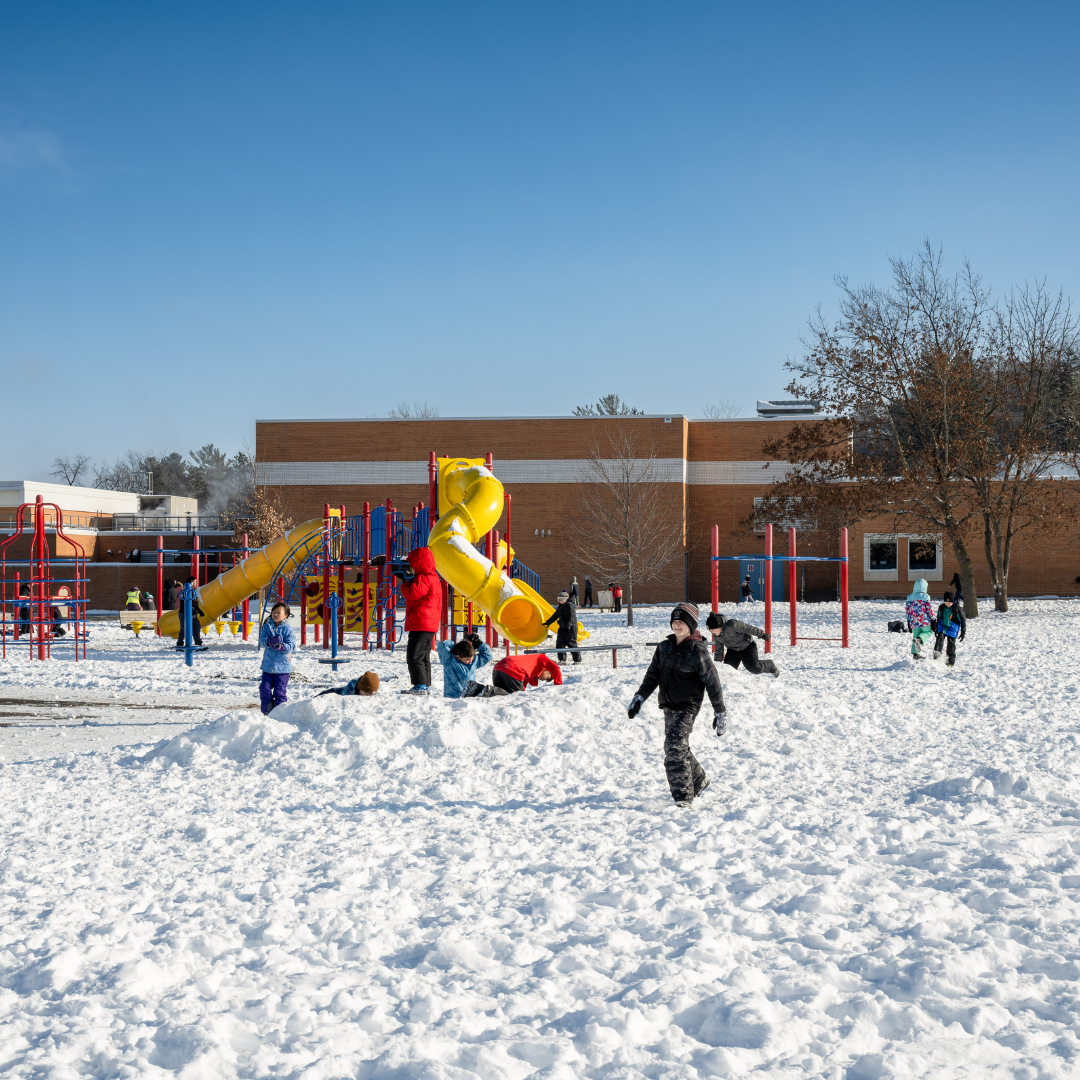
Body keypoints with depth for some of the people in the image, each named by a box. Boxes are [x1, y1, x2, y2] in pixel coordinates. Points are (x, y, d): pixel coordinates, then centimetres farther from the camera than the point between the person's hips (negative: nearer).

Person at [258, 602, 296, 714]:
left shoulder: (287, 629, -5)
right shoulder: (267, 626, 5)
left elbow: (291, 645, -13)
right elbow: (262, 640, -8)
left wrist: (281, 647, -32)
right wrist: (270, 641, -28)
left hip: (282, 666, -3)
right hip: (268, 665, 3)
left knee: (280, 690, 0)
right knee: (265, 688, 2)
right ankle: (267, 711, 15)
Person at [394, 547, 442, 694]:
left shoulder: (424, 579, -16)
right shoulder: (432, 577, 17)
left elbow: (412, 593, -25)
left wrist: (405, 583, -7)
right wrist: (407, 579, 18)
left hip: (421, 625, -11)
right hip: (429, 625, 11)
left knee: (414, 656, -11)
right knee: (424, 657, 16)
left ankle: (420, 685, -15)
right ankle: (426, 685, 20)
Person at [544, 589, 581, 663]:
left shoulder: (569, 606, -12)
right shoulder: (560, 607, 15)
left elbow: (571, 617, -21)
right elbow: (555, 616, 28)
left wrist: (568, 626, -29)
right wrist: (548, 622, 31)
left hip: (571, 628, -9)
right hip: (562, 628, 9)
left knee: (571, 644, -6)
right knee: (559, 643, 3)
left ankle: (577, 660, 4)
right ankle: (562, 660, 10)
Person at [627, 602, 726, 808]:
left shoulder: (698, 652, -11)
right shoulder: (664, 647, 6)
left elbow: (712, 682, -6)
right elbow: (653, 675, 13)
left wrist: (720, 713, -3)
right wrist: (639, 698, 3)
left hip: (687, 706, -7)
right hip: (668, 706, 7)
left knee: (675, 748, -18)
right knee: (675, 749, 14)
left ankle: (684, 796, -12)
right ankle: (699, 780, 37)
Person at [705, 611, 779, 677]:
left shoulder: (731, 625, -34)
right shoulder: (715, 635, -11)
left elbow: (748, 628, -24)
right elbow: (718, 648, 5)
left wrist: (762, 634, -15)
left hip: (747, 646, -6)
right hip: (733, 650, 6)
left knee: (755, 668, -13)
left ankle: (772, 666, 16)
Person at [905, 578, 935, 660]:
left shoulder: (910, 597, 4)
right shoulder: (925, 597, -10)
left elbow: (907, 609, 10)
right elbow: (929, 609, -9)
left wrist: (908, 619, 22)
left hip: (914, 622, 4)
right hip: (925, 621, -4)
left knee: (915, 636, 16)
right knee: (928, 632, 16)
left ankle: (915, 654, 11)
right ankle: (919, 639, -16)